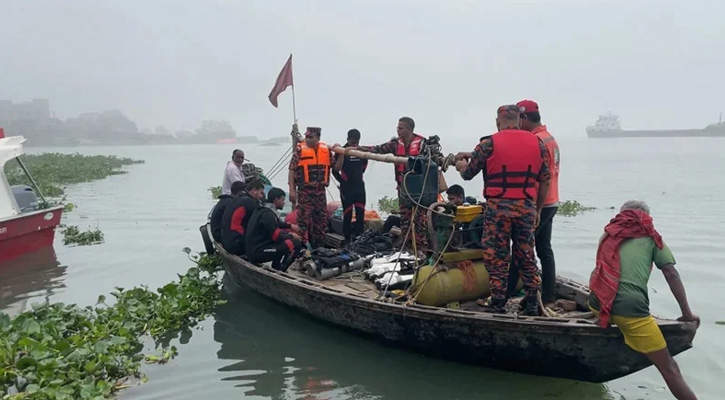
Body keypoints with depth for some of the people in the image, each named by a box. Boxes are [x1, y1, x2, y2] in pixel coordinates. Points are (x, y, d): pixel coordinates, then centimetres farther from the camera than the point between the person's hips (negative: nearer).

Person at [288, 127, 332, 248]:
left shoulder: (326, 149, 7)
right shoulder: (300, 149, -3)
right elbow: (292, 170, -4)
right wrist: (292, 190, -10)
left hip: (320, 191, 4)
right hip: (304, 191, -4)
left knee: (321, 219, 11)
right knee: (304, 219, -5)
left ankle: (318, 245, 24)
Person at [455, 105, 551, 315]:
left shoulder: (489, 143, -4)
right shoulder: (537, 143, 7)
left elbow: (467, 174, 1)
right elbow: (545, 180, 8)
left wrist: (460, 163, 25)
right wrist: (537, 210, 17)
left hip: (498, 208, -4)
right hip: (527, 208, 4)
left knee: (496, 257, 6)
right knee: (526, 256, 15)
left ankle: (498, 304, 12)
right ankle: (532, 304, 20)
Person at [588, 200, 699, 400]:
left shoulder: (608, 233, 23)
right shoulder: (651, 237, 14)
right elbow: (671, 274, 7)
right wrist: (687, 313, 12)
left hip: (598, 304, 4)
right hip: (631, 308, -4)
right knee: (669, 369, 2)